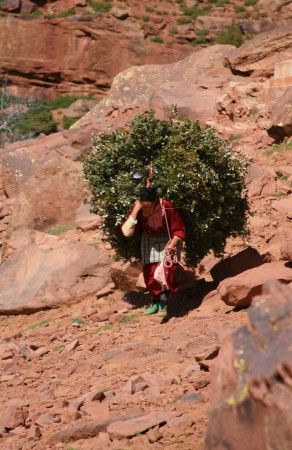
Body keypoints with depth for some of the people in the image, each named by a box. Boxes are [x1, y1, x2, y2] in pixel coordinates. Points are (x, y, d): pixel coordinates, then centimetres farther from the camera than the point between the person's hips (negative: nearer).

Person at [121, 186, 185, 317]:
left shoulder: (168, 208, -29)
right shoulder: (138, 210, -22)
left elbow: (179, 230, -17)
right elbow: (127, 232, -30)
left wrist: (172, 244, -34)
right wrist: (135, 211, -36)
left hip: (169, 239, -3)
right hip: (149, 240, 3)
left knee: (166, 270, -19)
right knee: (149, 272, 1)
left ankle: (164, 305, -19)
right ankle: (155, 302, 18)